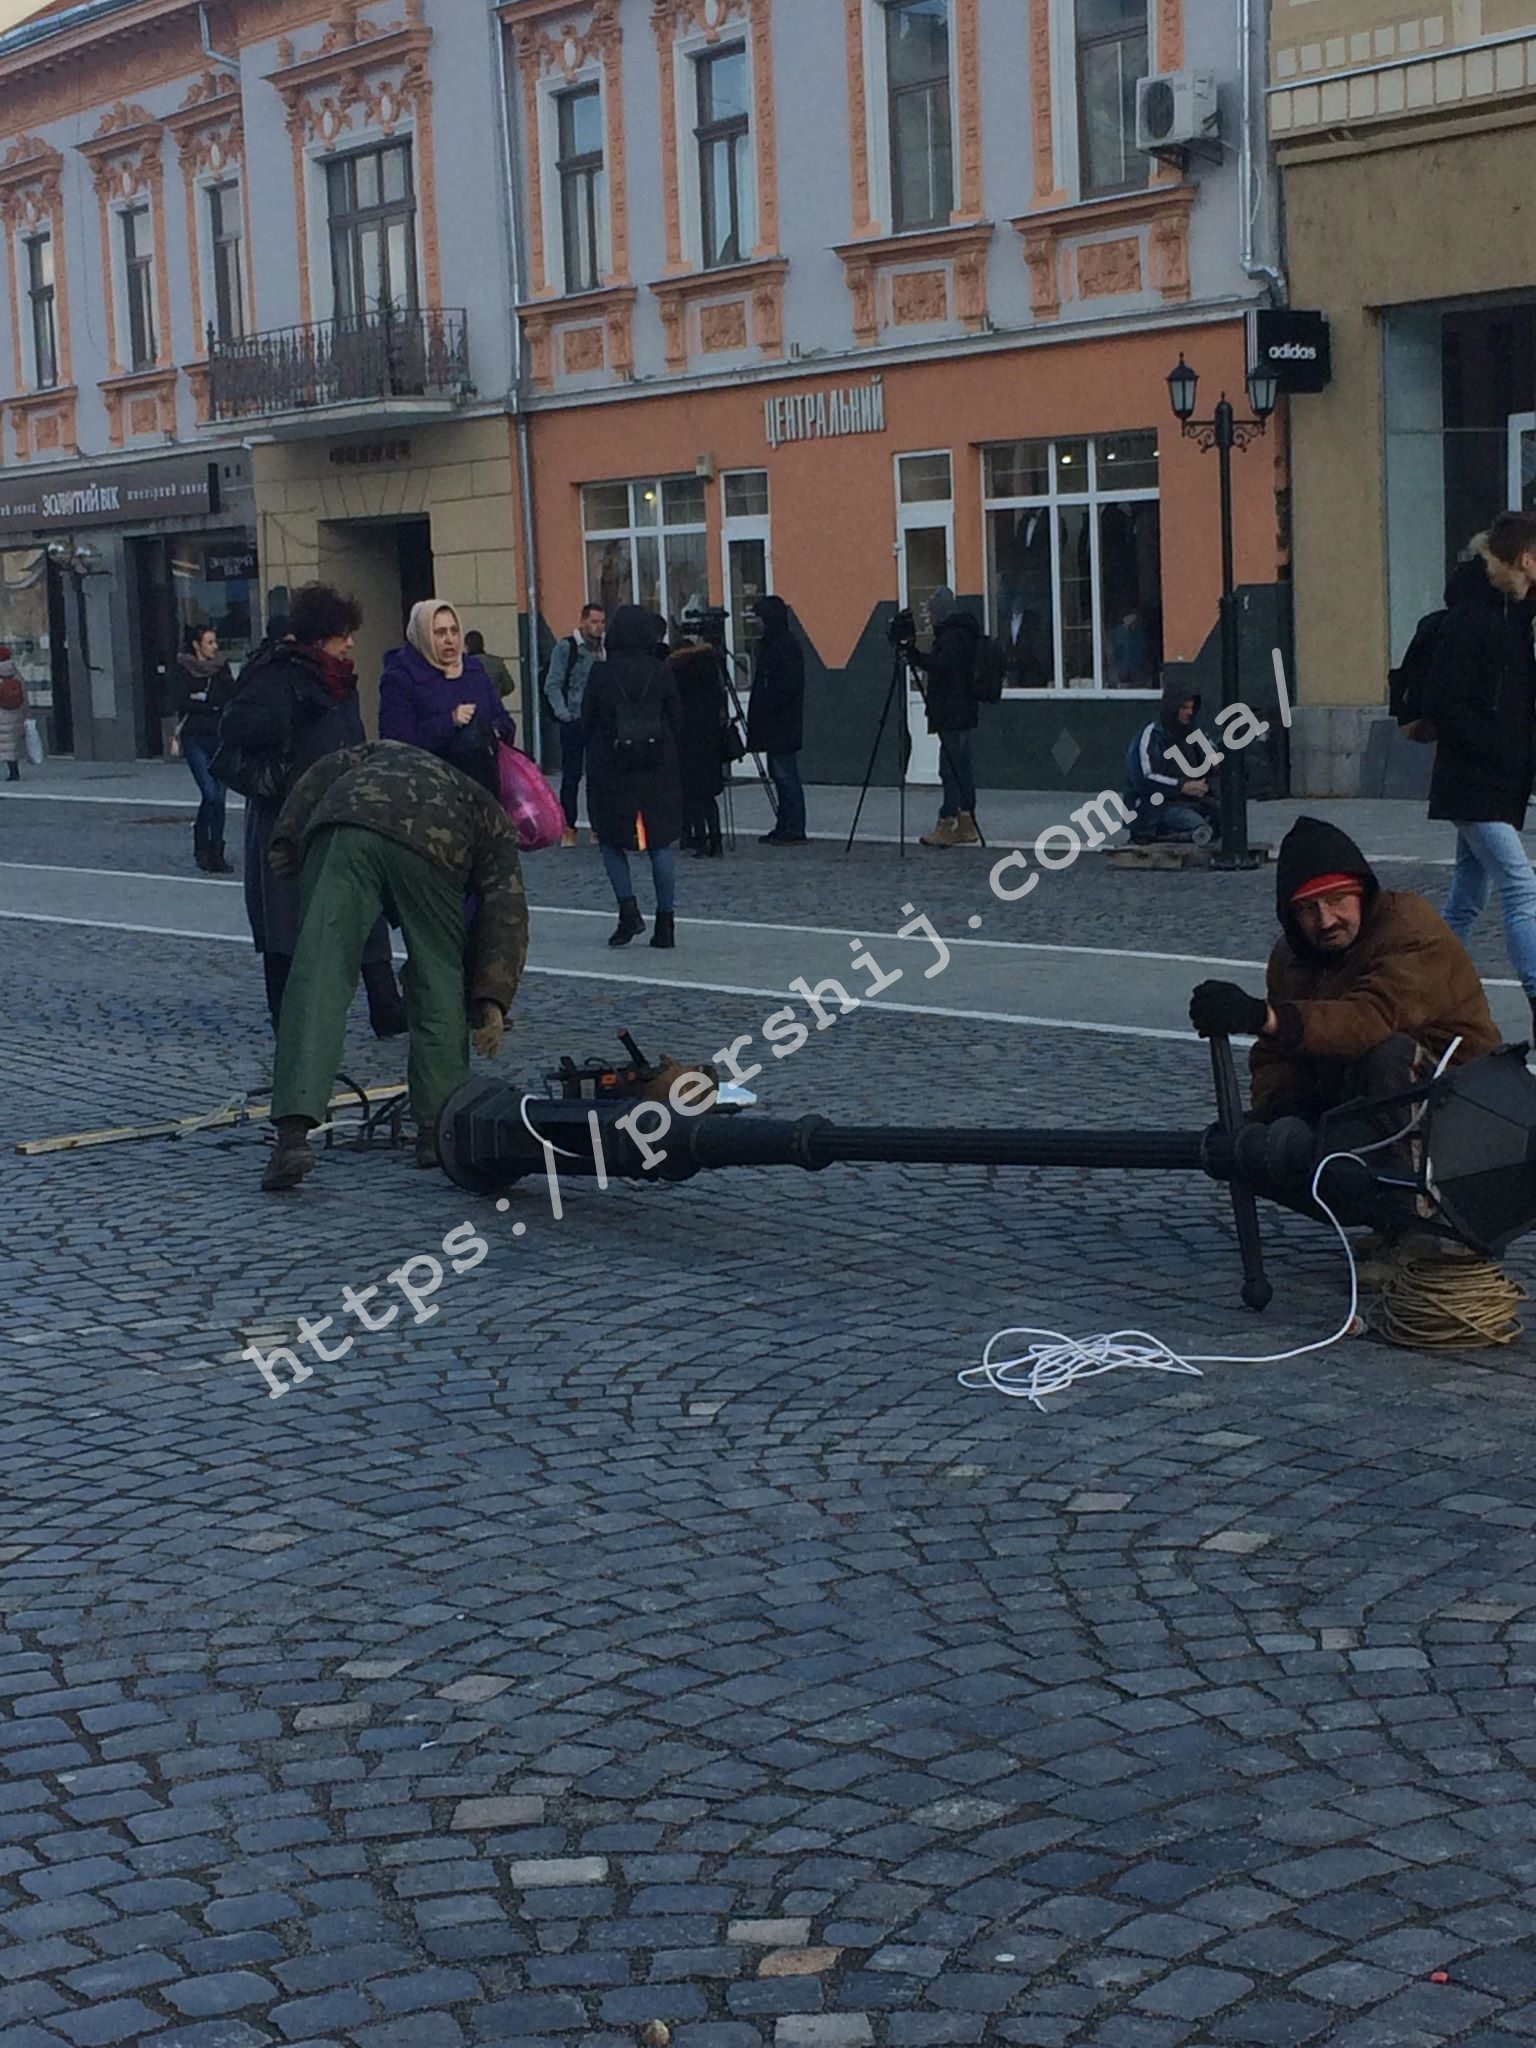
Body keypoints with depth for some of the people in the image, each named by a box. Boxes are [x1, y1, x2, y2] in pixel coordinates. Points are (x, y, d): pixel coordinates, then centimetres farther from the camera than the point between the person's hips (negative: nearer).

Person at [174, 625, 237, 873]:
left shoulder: (221, 668, 10)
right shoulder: (183, 670, 0)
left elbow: (232, 698, 0)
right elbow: (182, 703, -9)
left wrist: (201, 698, -6)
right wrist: (214, 705, -7)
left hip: (220, 737, 3)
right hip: (195, 738, -3)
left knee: (218, 796, 1)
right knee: (210, 793, -14)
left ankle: (216, 853, 8)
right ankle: (202, 847, 2)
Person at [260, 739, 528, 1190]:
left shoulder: (386, 752, 46)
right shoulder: (492, 820, 34)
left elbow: (328, 771, 24)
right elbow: (505, 908, 17)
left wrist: (287, 839, 15)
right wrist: (492, 1001, 12)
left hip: (341, 830, 1)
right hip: (427, 846, -1)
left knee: (317, 983, -5)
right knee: (439, 983, 18)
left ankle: (293, 1133, -16)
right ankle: (438, 1129, 15)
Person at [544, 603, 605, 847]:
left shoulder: (604, 649, 9)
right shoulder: (566, 648, -4)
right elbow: (552, 686, -6)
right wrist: (563, 714, -13)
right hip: (574, 722, -4)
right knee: (572, 776, -1)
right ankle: (568, 828, 4)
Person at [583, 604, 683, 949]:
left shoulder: (601, 674, -7)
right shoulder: (661, 672, -4)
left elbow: (587, 723, -1)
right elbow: (677, 719, 2)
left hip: (610, 769, -1)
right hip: (658, 770, 1)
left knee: (610, 841, 13)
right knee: (661, 844, 6)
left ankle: (629, 910, -2)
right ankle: (665, 923, 6)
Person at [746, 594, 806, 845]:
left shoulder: (786, 645, -14)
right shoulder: (770, 643, 16)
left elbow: (787, 685, -20)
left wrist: (764, 711, -18)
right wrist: (757, 717, 16)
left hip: (782, 724, -10)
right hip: (773, 725, 10)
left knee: (785, 775, -8)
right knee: (779, 775, 11)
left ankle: (794, 831, -6)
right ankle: (785, 828, 16)